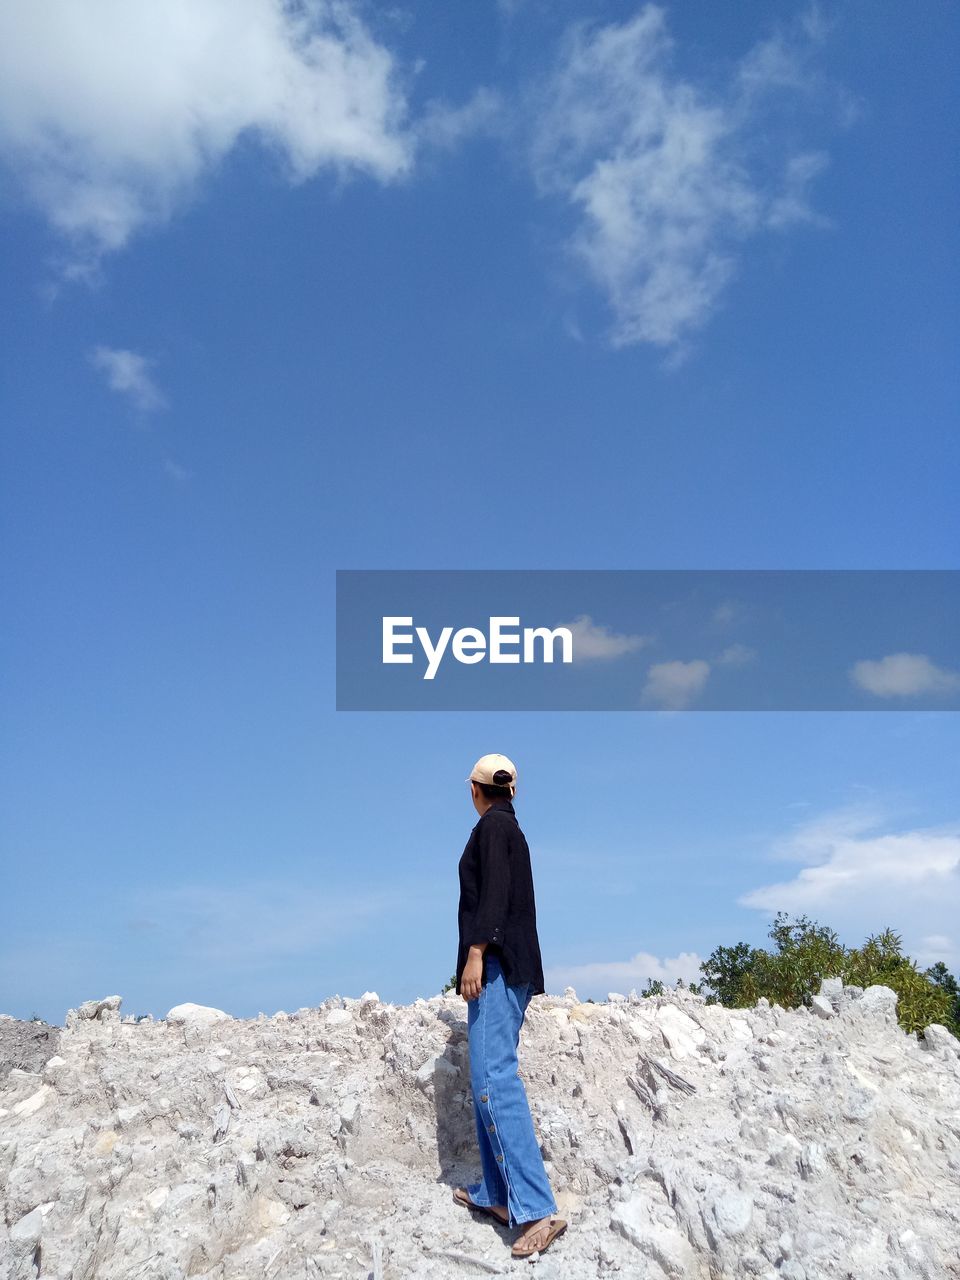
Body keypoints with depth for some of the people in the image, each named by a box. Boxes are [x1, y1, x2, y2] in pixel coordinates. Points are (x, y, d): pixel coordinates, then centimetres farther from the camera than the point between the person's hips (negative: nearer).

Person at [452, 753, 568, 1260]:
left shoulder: (492, 825, -5)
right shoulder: (513, 829, 21)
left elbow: (493, 894, -17)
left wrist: (475, 952, -21)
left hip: (495, 961, -10)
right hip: (515, 965, 10)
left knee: (493, 1077, -16)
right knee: (491, 1075, 11)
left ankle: (537, 1208, -21)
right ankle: (496, 1194, 14)